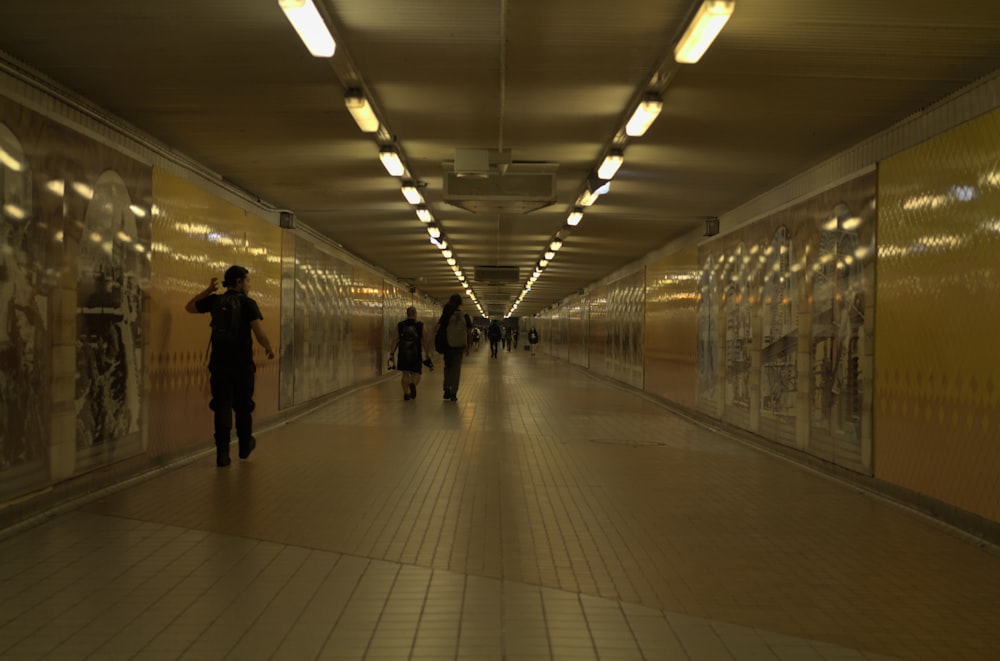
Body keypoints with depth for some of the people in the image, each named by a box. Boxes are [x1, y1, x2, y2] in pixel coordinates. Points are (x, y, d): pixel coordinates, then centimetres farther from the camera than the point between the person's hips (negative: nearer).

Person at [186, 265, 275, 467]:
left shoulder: (215, 301, 4)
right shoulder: (248, 304, -9)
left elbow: (189, 307, 20)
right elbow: (260, 334, -17)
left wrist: (208, 291, 21)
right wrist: (270, 349, 1)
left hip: (219, 363, 3)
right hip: (242, 364, -3)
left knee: (222, 407, 4)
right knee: (243, 406, 14)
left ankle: (222, 452, -3)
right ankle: (245, 446, 30)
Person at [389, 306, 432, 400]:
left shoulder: (399, 325, 1)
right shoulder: (420, 325, -1)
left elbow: (396, 340, -4)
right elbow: (424, 342, -2)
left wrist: (392, 354, -1)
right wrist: (428, 356, 3)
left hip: (403, 354, 1)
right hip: (416, 354, -1)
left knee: (405, 374, 13)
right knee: (416, 373, 10)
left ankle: (406, 393, 5)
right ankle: (413, 384, -21)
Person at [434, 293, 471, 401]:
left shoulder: (447, 316, -5)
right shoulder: (465, 317, 1)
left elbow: (436, 329, -12)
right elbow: (469, 333, 4)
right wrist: (467, 347, 13)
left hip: (447, 345, -1)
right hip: (460, 347, 1)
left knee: (448, 367, 18)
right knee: (456, 369, 7)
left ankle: (447, 390, 9)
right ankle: (453, 394, 5)